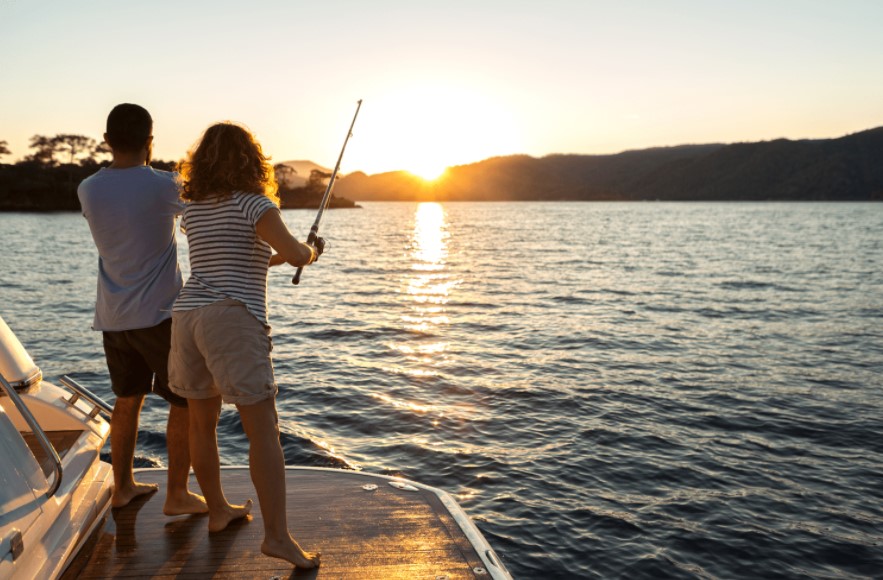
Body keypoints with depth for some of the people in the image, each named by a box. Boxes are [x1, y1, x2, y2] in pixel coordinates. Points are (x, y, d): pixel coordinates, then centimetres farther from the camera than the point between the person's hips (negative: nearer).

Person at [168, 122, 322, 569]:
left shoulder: (191, 209, 15)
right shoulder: (252, 202, -5)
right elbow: (293, 252, -16)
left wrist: (272, 259, 32)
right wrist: (311, 252, 6)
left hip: (186, 315, 7)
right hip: (234, 319, -7)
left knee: (202, 422, 17)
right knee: (264, 430, -6)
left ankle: (217, 511, 31)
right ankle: (277, 535, -8)